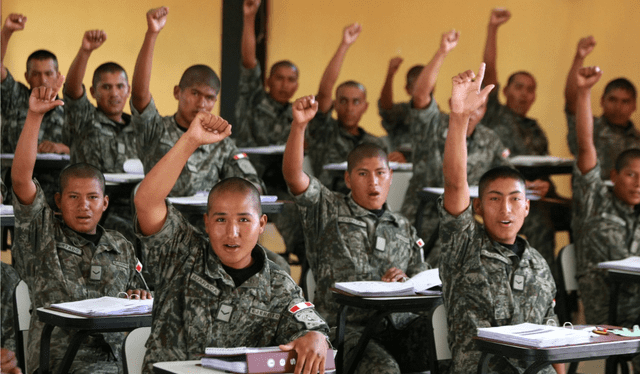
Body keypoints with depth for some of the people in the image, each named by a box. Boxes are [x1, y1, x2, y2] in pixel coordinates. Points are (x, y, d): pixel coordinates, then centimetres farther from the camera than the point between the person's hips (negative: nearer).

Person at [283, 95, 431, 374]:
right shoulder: (326, 211, 14)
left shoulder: (404, 229, 26)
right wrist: (299, 125, -17)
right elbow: (292, 174, -3)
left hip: (400, 322, 3)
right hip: (348, 326, -3)